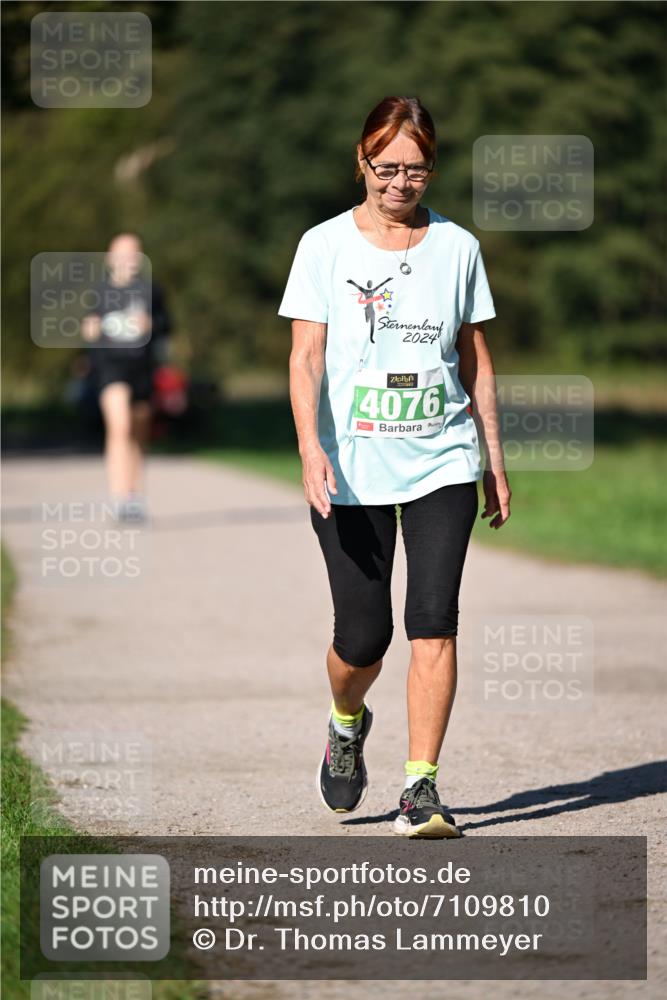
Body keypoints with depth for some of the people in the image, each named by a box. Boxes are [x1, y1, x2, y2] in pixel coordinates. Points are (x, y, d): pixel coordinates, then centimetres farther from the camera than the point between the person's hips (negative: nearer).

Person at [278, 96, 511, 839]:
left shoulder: (456, 247, 7)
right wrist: (311, 447, -20)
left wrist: (494, 461, 13)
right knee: (362, 637, 1)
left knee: (433, 622, -11)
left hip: (443, 465, 1)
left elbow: (476, 359, 14)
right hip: (351, 472, -1)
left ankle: (420, 789, -7)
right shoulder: (325, 246, 0)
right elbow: (305, 358, -5)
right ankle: (347, 723, 35)